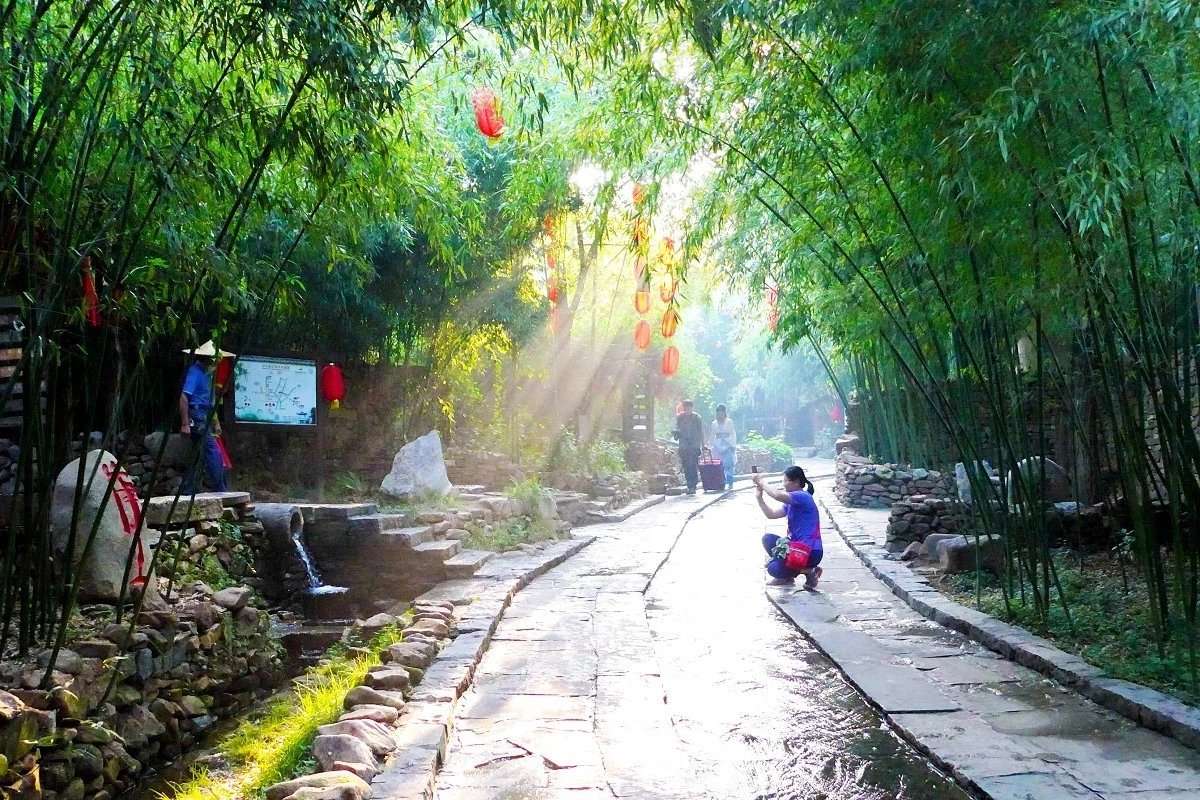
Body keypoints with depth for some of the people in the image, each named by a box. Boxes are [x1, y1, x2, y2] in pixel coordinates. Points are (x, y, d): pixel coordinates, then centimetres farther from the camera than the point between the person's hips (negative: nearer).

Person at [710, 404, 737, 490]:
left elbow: (733, 434, 4)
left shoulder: (729, 422, 5)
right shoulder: (714, 423, 13)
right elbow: (712, 436, 15)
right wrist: (713, 446, 8)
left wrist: (733, 446, -3)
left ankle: (730, 483, -7)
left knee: (729, 465, -11)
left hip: (728, 447, -2)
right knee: (720, 466, -4)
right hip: (718, 447, 2)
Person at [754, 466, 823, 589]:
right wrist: (759, 497, 4)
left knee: (774, 569, -13)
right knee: (768, 539, 9)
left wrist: (761, 482, -18)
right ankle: (787, 576, 14)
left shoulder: (803, 497, -16)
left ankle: (809, 571, 2)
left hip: (811, 552, -10)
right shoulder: (791, 502, 15)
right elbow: (771, 514, 12)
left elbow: (777, 495, -32)